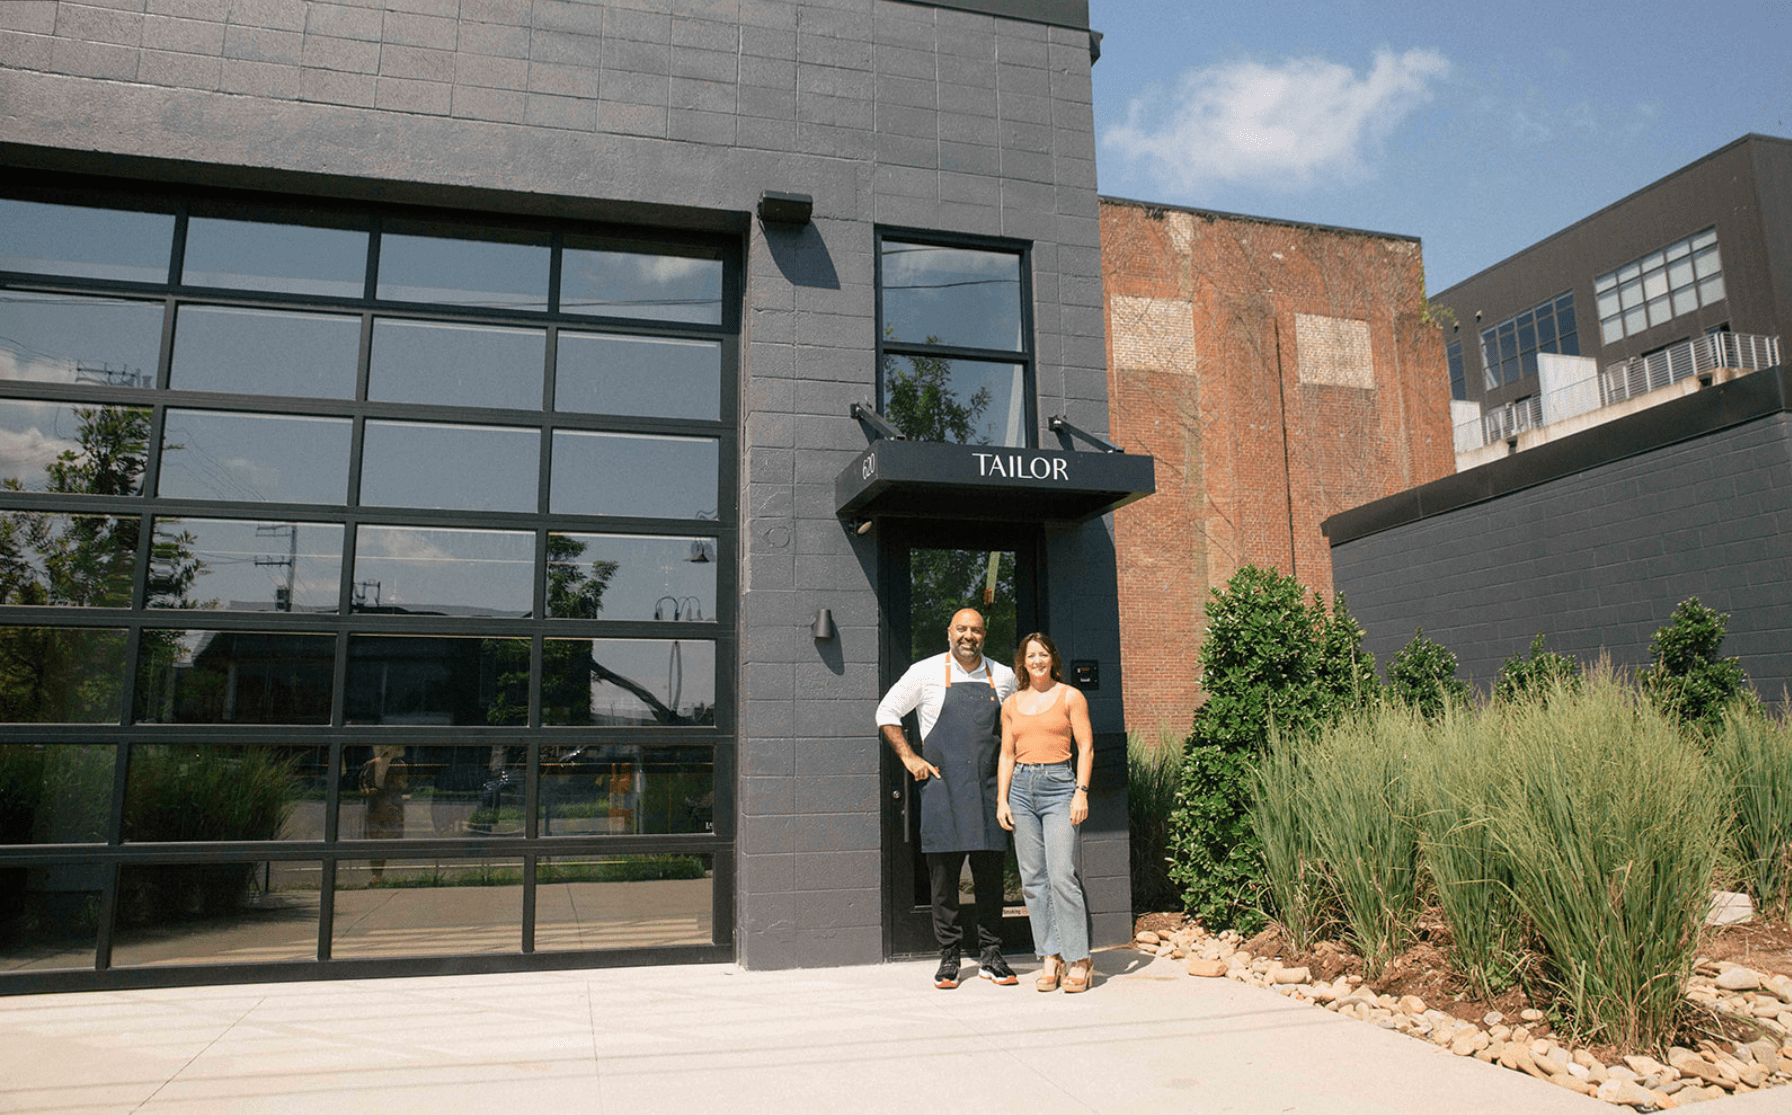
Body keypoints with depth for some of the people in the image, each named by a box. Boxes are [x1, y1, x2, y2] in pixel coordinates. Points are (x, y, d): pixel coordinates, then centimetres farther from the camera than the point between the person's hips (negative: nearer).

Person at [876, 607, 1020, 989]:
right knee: (943, 873, 0)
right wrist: (909, 758, 0)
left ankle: (990, 956, 13)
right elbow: (887, 712, 8)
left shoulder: (1003, 678, 9)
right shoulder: (926, 672, 1)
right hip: (942, 785, -2)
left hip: (987, 787, 2)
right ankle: (948, 957, 9)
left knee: (990, 872, 3)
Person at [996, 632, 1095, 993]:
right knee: (1033, 878, 3)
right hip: (1021, 788, 4)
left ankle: (1079, 961, -1)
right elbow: (1007, 755, 15)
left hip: (1059, 786, -4)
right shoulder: (1011, 704, 14)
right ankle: (1049, 960, 10)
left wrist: (1081, 791, -9)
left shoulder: (1070, 696, 4)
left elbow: (1086, 747, 1)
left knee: (1062, 875, -11)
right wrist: (1002, 799, 7)